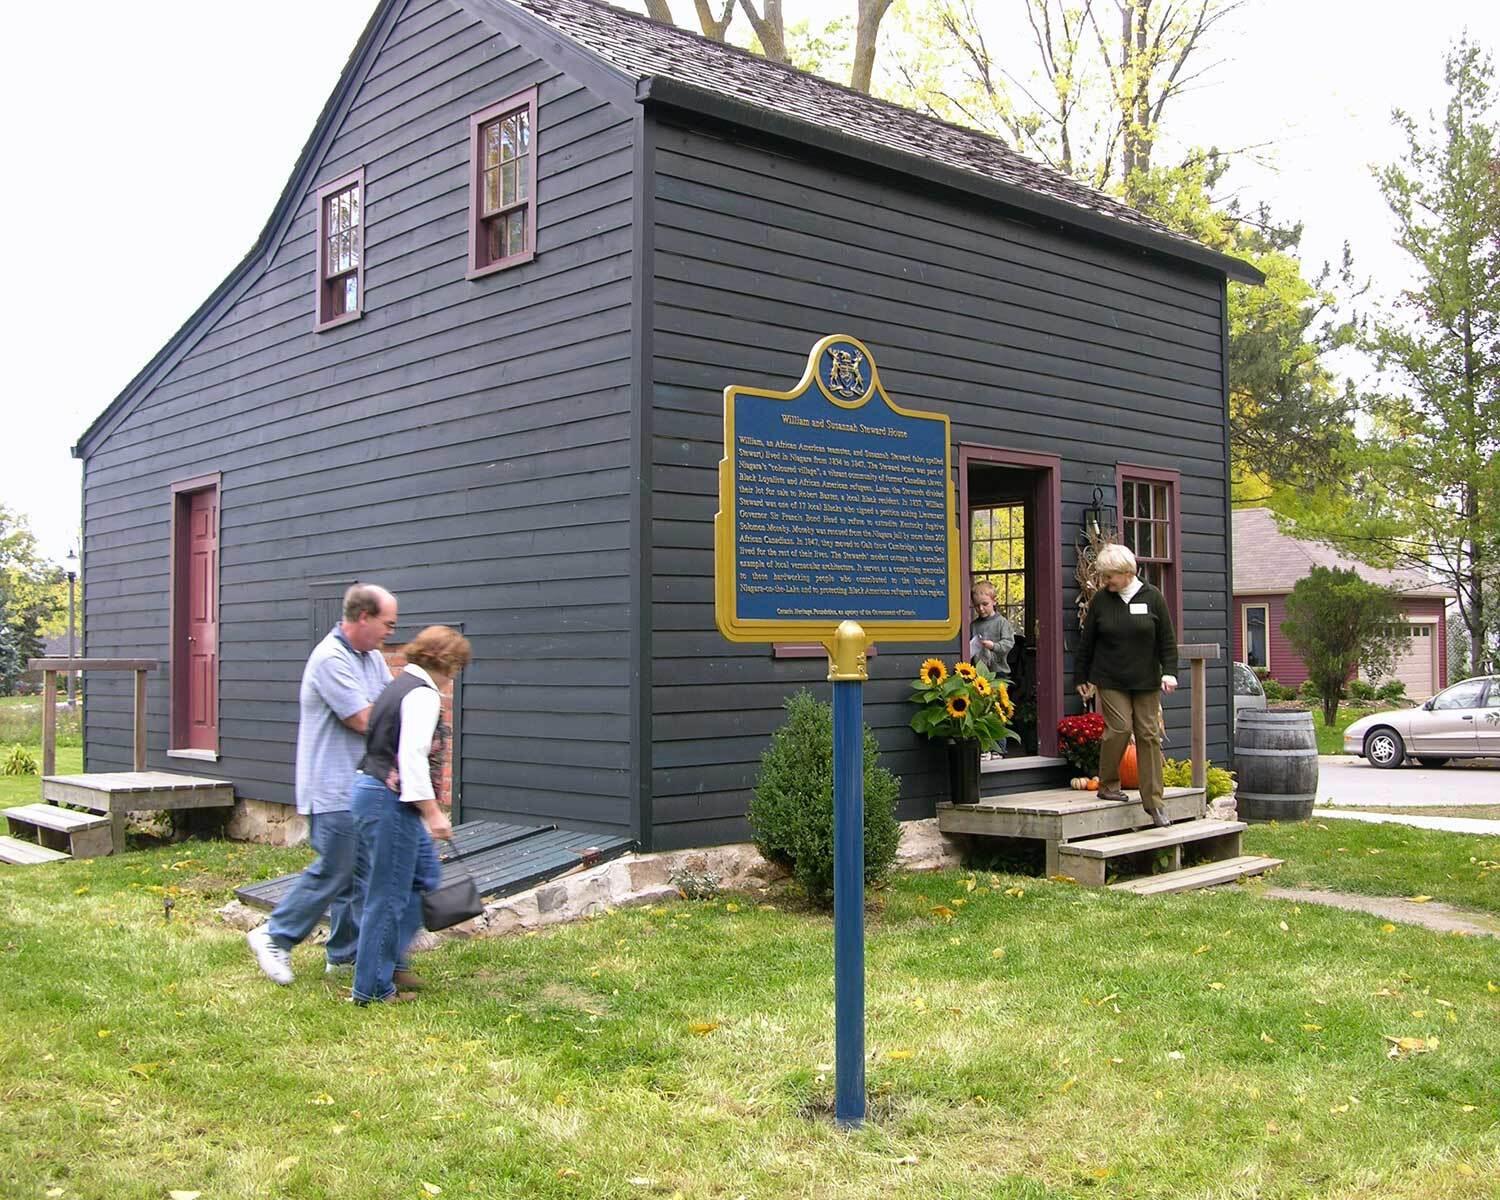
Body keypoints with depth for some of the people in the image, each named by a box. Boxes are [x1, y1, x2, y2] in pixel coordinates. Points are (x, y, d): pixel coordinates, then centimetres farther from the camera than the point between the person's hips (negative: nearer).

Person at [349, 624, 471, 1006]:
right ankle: (372, 988, 9)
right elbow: (413, 756, -23)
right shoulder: (423, 694, -15)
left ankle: (389, 962, 23)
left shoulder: (400, 685, 15)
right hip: (389, 799, -10)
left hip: (370, 788, 10)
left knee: (425, 873, 19)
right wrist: (432, 812, -22)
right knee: (389, 895, -1)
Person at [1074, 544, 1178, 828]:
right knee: (1119, 727, -11)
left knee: (1149, 734, 0)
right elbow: (1087, 642, 7)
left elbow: (1167, 639, 1)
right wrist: (1081, 676, 10)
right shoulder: (1101, 600, 0)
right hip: (1110, 680, 0)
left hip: (1146, 681, 1)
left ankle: (1153, 800, 4)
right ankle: (1107, 785, 10)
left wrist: (1169, 672, -9)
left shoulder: (1152, 597, -2)